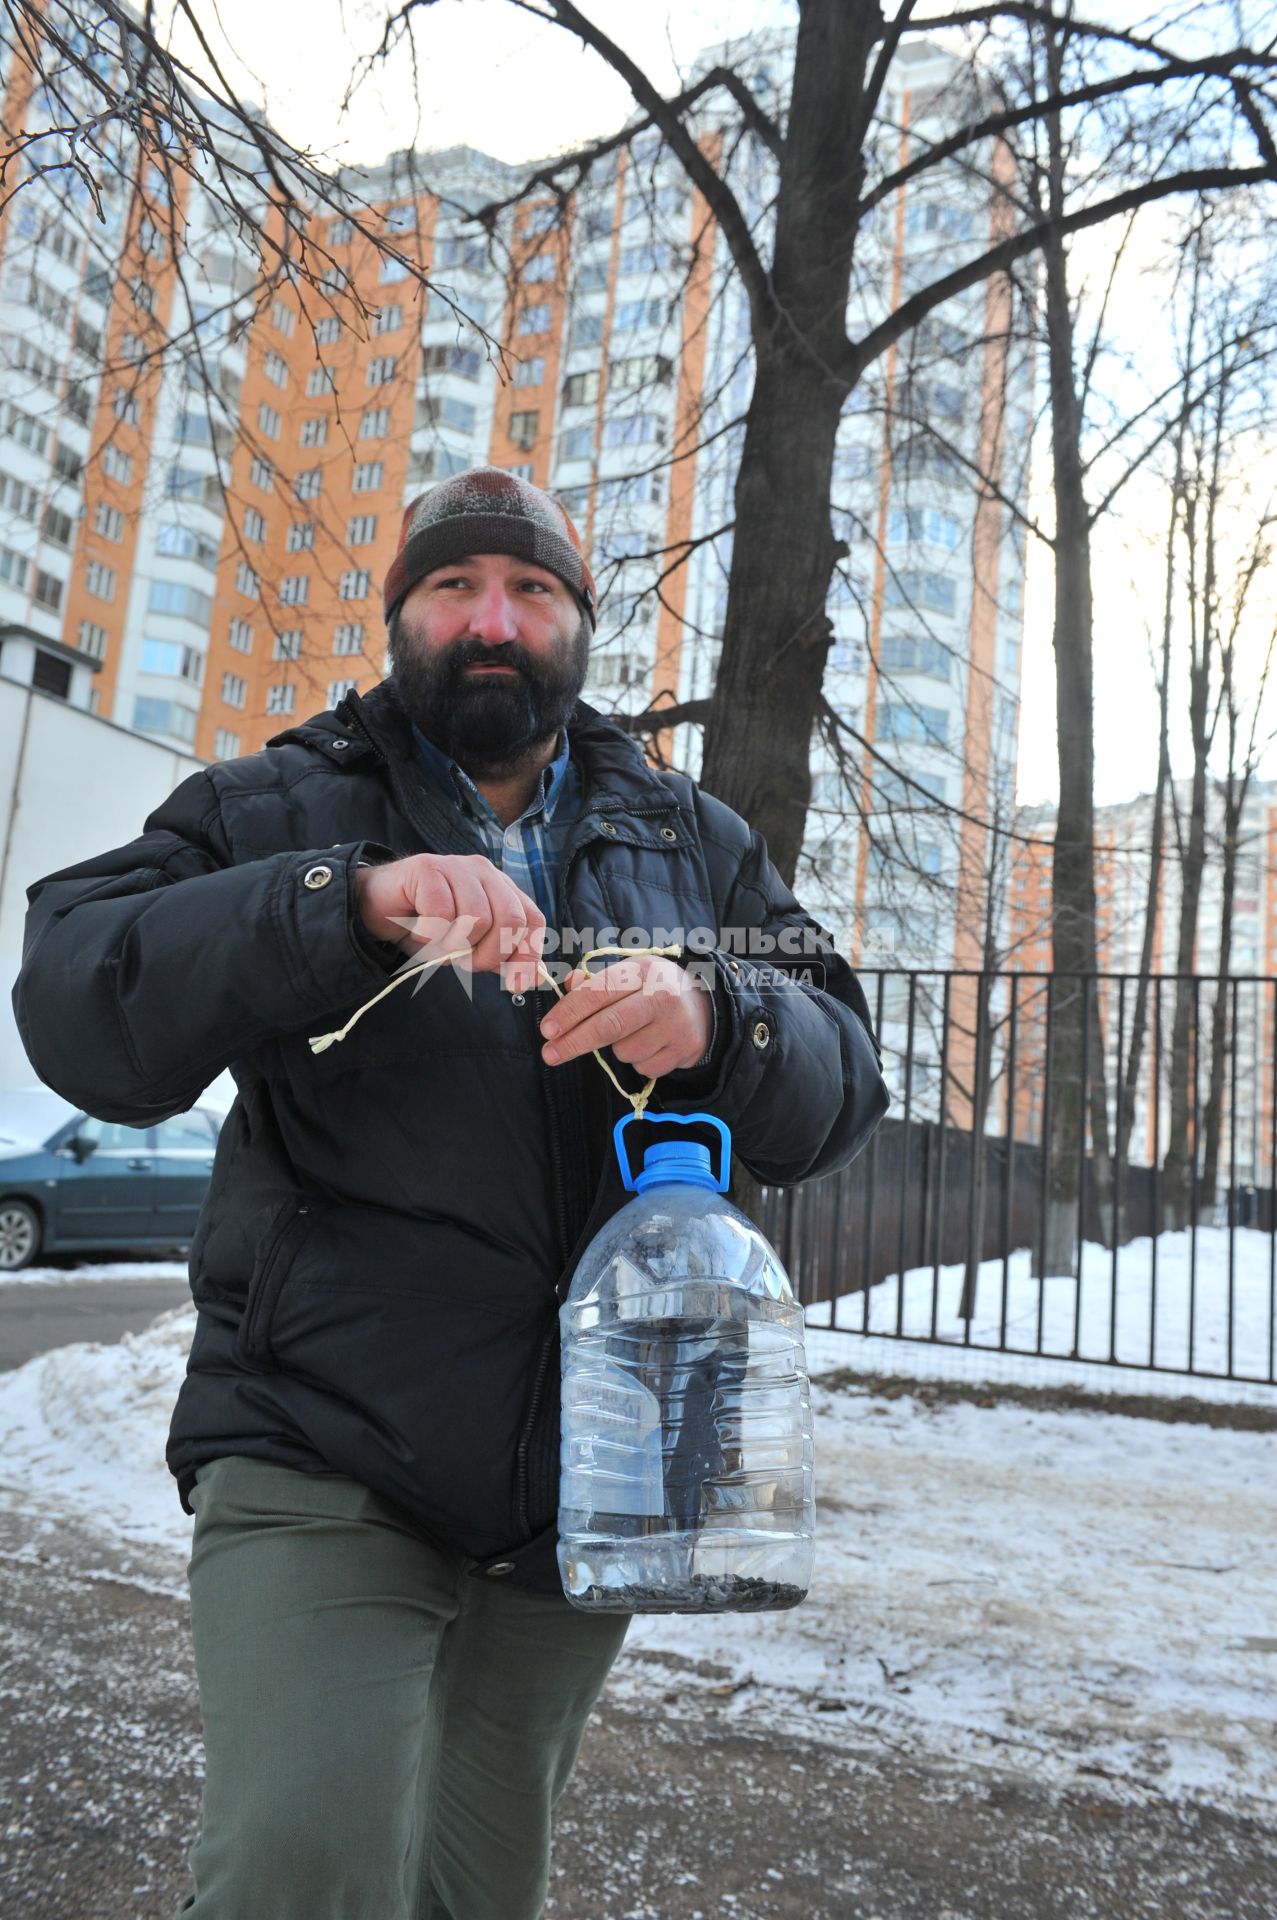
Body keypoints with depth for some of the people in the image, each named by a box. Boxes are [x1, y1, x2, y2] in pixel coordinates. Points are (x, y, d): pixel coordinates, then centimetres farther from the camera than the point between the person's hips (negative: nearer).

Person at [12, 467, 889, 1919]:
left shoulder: (698, 847, 10)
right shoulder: (277, 810, 3)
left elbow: (842, 1088, 2)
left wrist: (718, 1019, -21)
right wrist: (348, 901, -27)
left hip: (589, 1479, 3)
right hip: (322, 1458, -3)